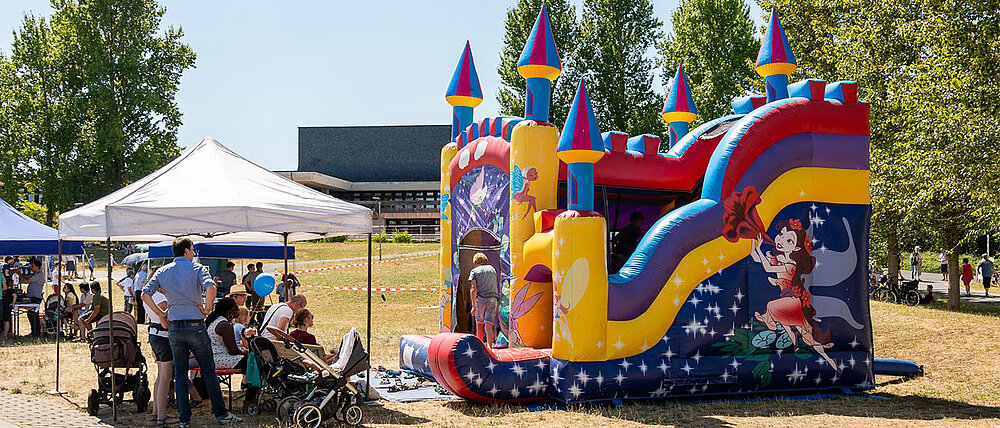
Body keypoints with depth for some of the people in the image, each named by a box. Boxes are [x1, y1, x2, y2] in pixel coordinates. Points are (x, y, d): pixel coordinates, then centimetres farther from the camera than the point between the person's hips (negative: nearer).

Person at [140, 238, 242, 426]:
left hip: (174, 327, 3)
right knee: (209, 371, 7)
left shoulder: (162, 271, 8)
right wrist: (207, 309, -9)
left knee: (180, 375, 9)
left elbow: (145, 294, -1)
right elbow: (210, 287, -22)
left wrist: (160, 314, 4)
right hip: (195, 325, -3)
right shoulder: (197, 268, -4)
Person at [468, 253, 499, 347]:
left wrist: (473, 306, -9)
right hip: (493, 298, 2)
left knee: (479, 323, 17)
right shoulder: (492, 269, 15)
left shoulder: (474, 271, 4)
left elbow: (474, 289, -7)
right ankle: (489, 346, -25)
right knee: (489, 326, -4)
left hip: (480, 299, -2)